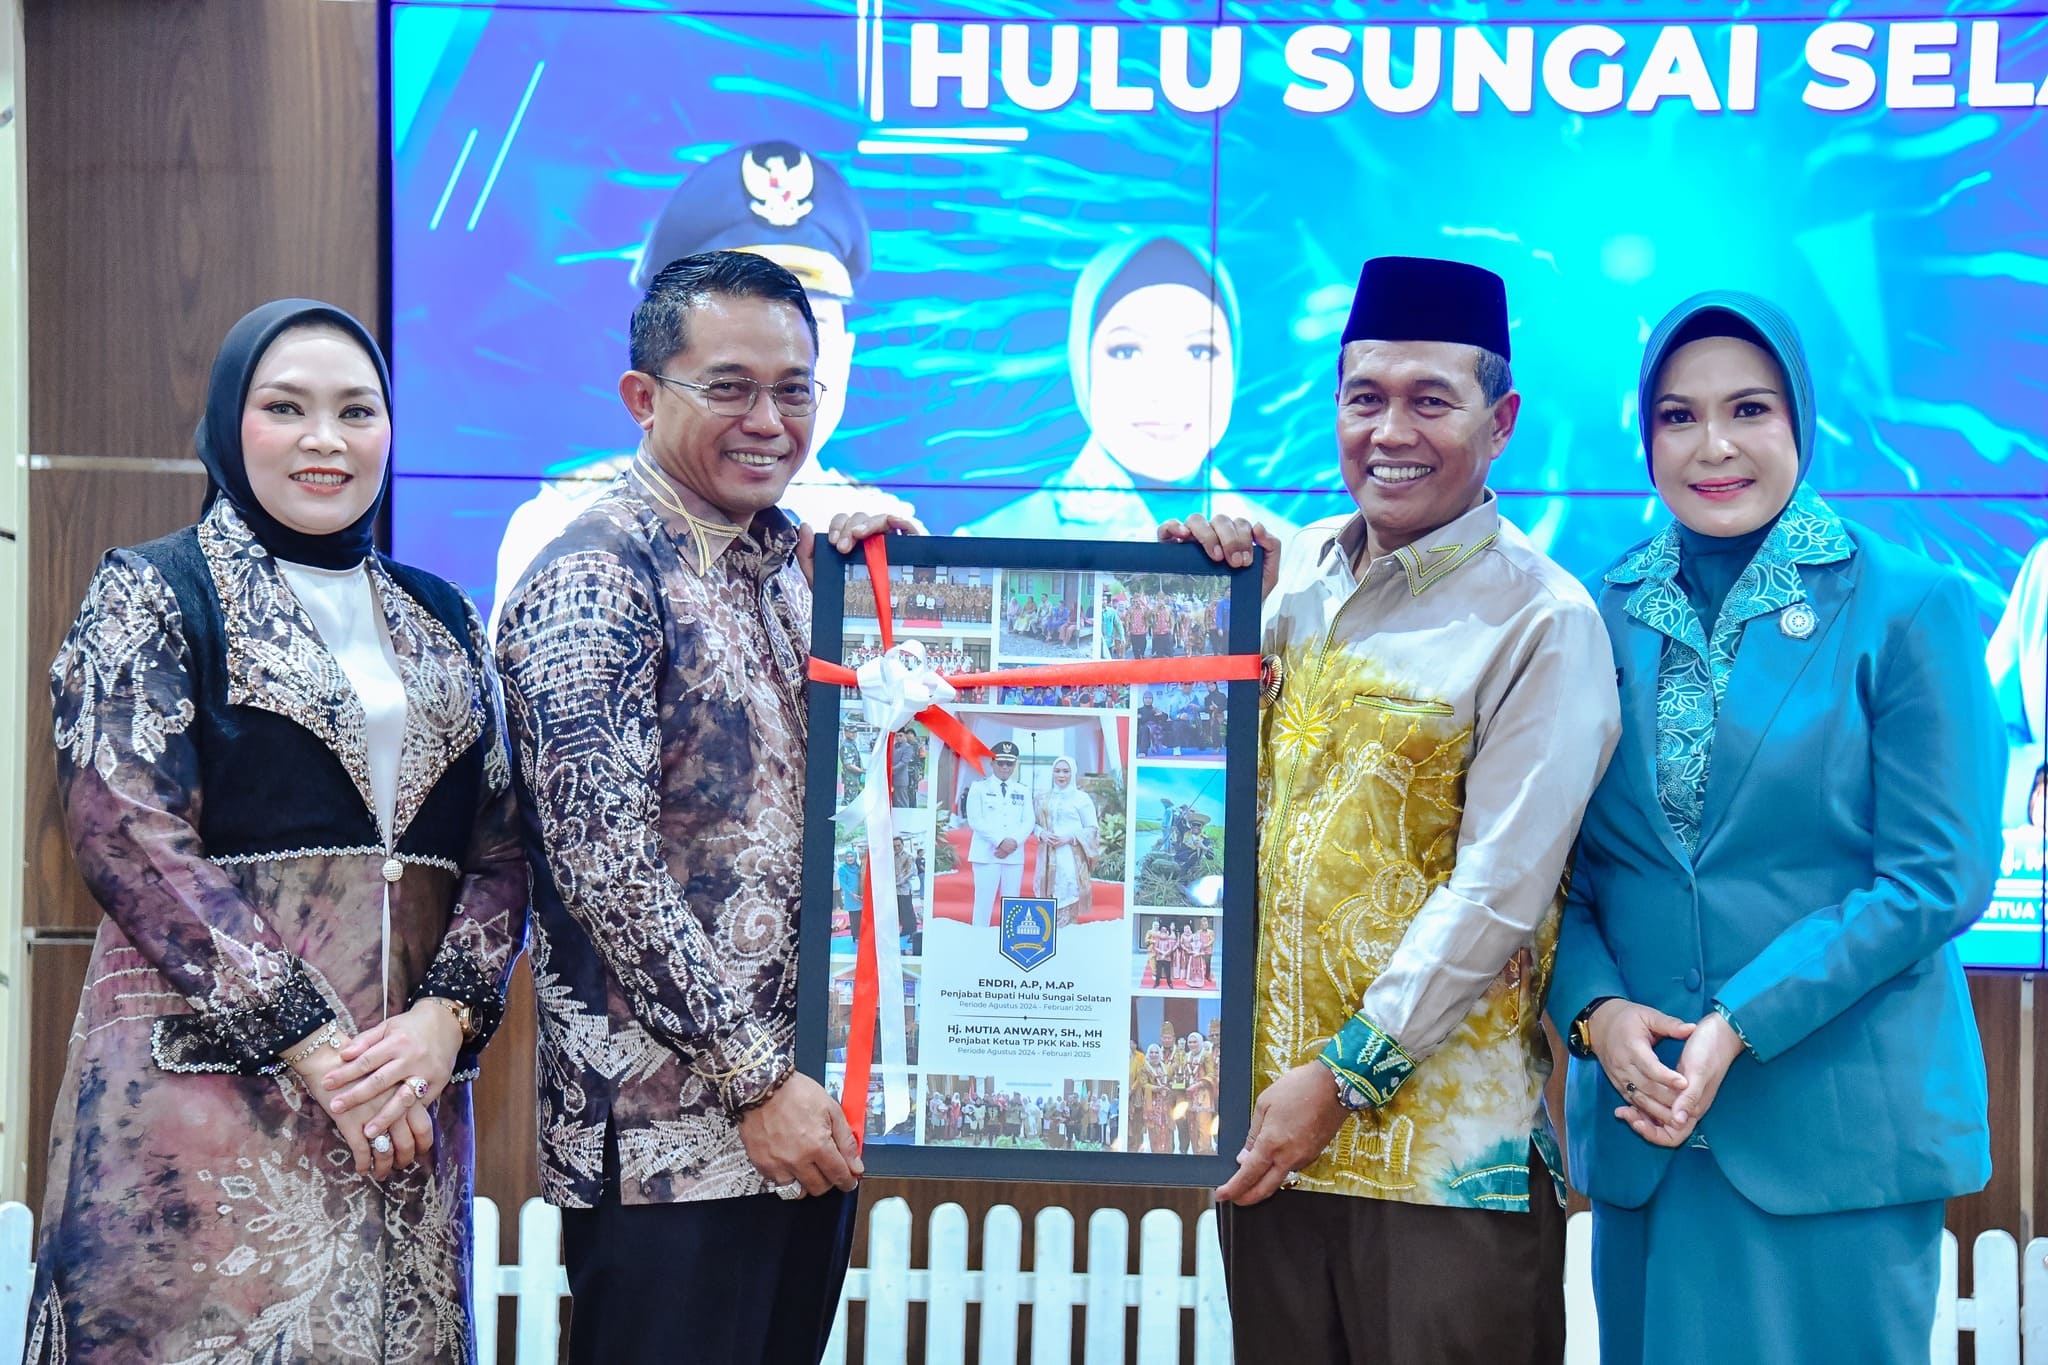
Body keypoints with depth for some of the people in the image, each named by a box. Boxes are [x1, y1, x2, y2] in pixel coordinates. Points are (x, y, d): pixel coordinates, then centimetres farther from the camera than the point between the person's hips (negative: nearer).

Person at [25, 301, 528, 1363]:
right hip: (208, 1067, -4)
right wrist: (311, 1042, -16)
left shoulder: (442, 621, 14)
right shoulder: (150, 594, 0)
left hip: (407, 1079, 4)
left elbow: (503, 845, 8)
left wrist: (446, 1016, -10)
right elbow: (126, 831, -11)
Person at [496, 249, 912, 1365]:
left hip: (808, 1113, 8)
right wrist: (753, 1080, -18)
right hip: (671, 1137, -8)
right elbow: (601, 860, -18)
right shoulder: (594, 578, -11)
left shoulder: (796, 562, 13)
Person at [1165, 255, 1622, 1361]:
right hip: (1266, 1107, 6)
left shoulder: (1541, 622, -9)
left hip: (1439, 1134, -5)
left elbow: (1496, 895, -13)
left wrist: (1348, 1074, -14)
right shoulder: (1294, 573, 8)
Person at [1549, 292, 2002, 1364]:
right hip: (1643, 1120, 3)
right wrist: (1594, 1010, -11)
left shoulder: (1910, 610, -4)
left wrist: (1739, 1025, -16)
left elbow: (1937, 878, -9)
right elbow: (1563, 863, 7)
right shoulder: (1603, 619, 5)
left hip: (1841, 1129, -3)